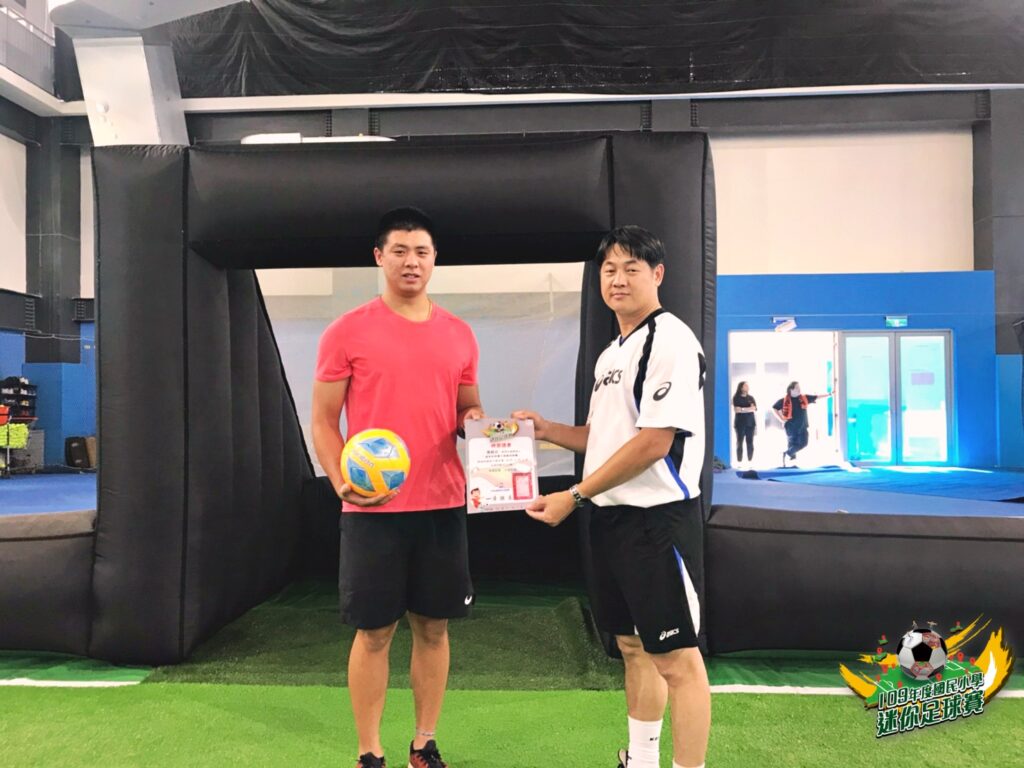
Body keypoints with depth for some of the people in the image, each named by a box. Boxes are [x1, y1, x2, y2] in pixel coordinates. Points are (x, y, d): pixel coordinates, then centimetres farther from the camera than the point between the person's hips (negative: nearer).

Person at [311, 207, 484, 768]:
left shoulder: (459, 334, 8)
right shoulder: (347, 332, -2)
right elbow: (323, 419, 0)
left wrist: (474, 421, -5)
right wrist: (342, 481, -15)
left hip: (443, 504, 3)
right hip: (372, 507, -3)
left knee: (434, 627, 12)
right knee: (374, 632, 6)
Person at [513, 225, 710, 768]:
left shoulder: (670, 340, -13)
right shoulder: (610, 354, 16)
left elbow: (654, 441, -20)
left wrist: (573, 496, -16)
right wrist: (546, 429, 7)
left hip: (654, 517, -9)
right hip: (610, 516, 9)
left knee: (675, 657, -1)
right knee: (633, 647, 19)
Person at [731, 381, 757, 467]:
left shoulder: (751, 397, 10)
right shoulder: (736, 398, -1)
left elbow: (754, 409, 7)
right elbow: (736, 409, -11)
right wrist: (748, 409, -8)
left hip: (750, 423, 3)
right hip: (740, 423, -3)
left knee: (750, 442, 1)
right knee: (739, 442, -2)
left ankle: (750, 461, 5)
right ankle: (739, 462, -1)